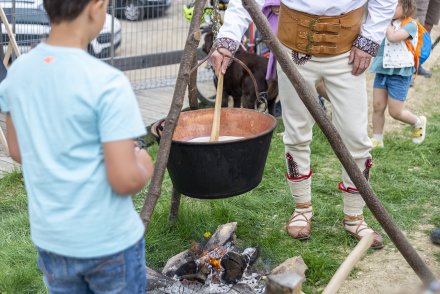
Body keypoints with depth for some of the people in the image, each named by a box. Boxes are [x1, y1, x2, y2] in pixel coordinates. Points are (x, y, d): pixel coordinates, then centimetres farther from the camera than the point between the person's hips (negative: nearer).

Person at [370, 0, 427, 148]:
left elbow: (392, 37, -26)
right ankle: (377, 140, 16)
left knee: (395, 112, 1)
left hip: (399, 74, -6)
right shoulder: (388, 23, 9)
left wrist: (388, 23, -13)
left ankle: (419, 122, 29)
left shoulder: (410, 25, -11)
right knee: (377, 106, 5)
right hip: (382, 70, 6)